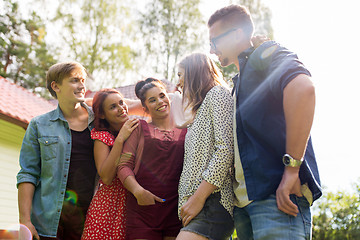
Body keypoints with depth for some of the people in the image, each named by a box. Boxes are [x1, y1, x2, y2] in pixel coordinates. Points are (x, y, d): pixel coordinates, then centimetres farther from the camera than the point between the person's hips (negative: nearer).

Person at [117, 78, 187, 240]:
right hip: (143, 209, -1)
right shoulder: (140, 128, 9)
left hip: (177, 208, 1)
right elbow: (123, 165, 2)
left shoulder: (185, 130, 12)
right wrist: (138, 191, -14)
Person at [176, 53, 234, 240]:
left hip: (213, 202, -9)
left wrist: (198, 197, -16)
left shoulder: (217, 93, 3)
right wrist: (190, 200, 12)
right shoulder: (201, 109, 30)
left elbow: (225, 150, -12)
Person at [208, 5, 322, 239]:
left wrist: (291, 169, -25)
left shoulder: (267, 53, 0)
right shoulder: (239, 81, 28)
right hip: (244, 201, 9)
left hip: (276, 194, -9)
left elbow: (302, 88, -23)